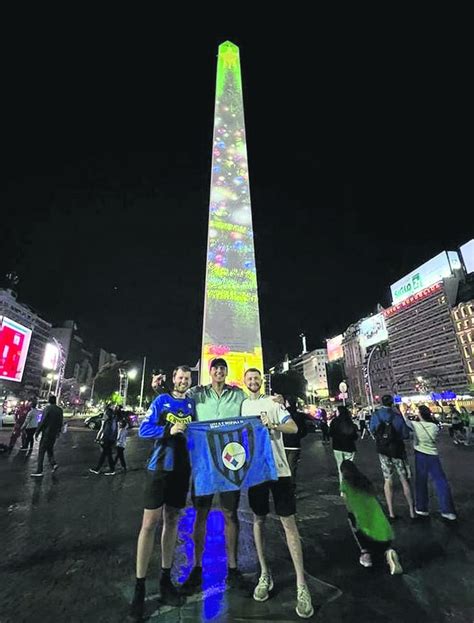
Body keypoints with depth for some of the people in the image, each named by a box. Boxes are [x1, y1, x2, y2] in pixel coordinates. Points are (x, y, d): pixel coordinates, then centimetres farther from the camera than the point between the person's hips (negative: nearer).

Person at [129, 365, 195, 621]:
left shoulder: (192, 403, 5)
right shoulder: (161, 400, -5)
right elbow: (144, 430, -9)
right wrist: (169, 430, -22)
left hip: (182, 469, 4)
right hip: (159, 467, -3)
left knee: (172, 521, 14)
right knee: (150, 523, 0)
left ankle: (166, 579, 30)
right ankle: (139, 587, 16)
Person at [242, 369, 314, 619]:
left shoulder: (272, 402, -2)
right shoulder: (242, 405, 6)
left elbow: (294, 428, -11)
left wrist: (274, 425, -28)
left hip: (278, 468, -3)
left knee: (288, 521, 0)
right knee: (258, 519, 13)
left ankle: (301, 584, 11)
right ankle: (265, 574, 30)